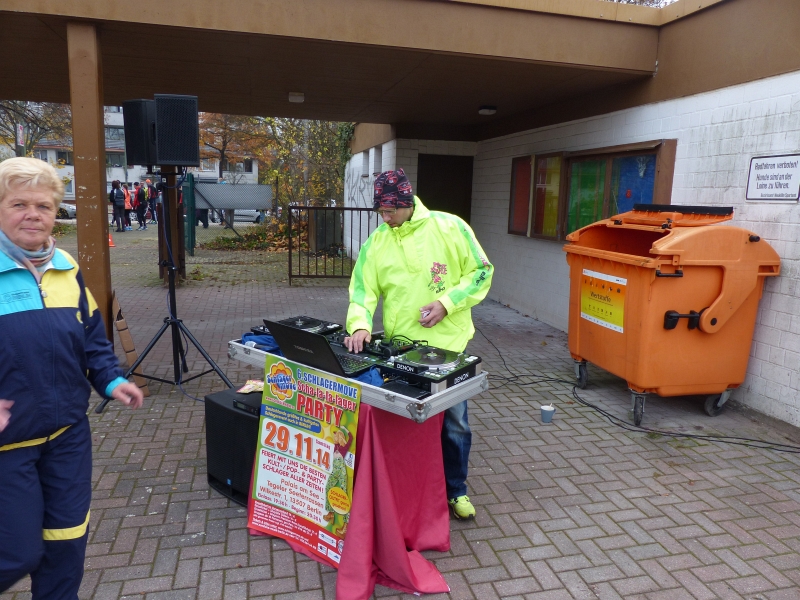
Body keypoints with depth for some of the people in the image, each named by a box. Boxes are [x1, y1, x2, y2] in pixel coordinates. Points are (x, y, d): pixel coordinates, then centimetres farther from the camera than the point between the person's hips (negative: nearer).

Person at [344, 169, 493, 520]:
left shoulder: (449, 227, -7)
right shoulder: (376, 243, 0)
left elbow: (481, 272, -3)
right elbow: (363, 290, -4)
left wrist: (446, 303, -15)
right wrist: (360, 325, -23)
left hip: (448, 343, -1)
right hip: (400, 347, 2)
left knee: (454, 423, 10)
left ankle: (456, 489, 32)